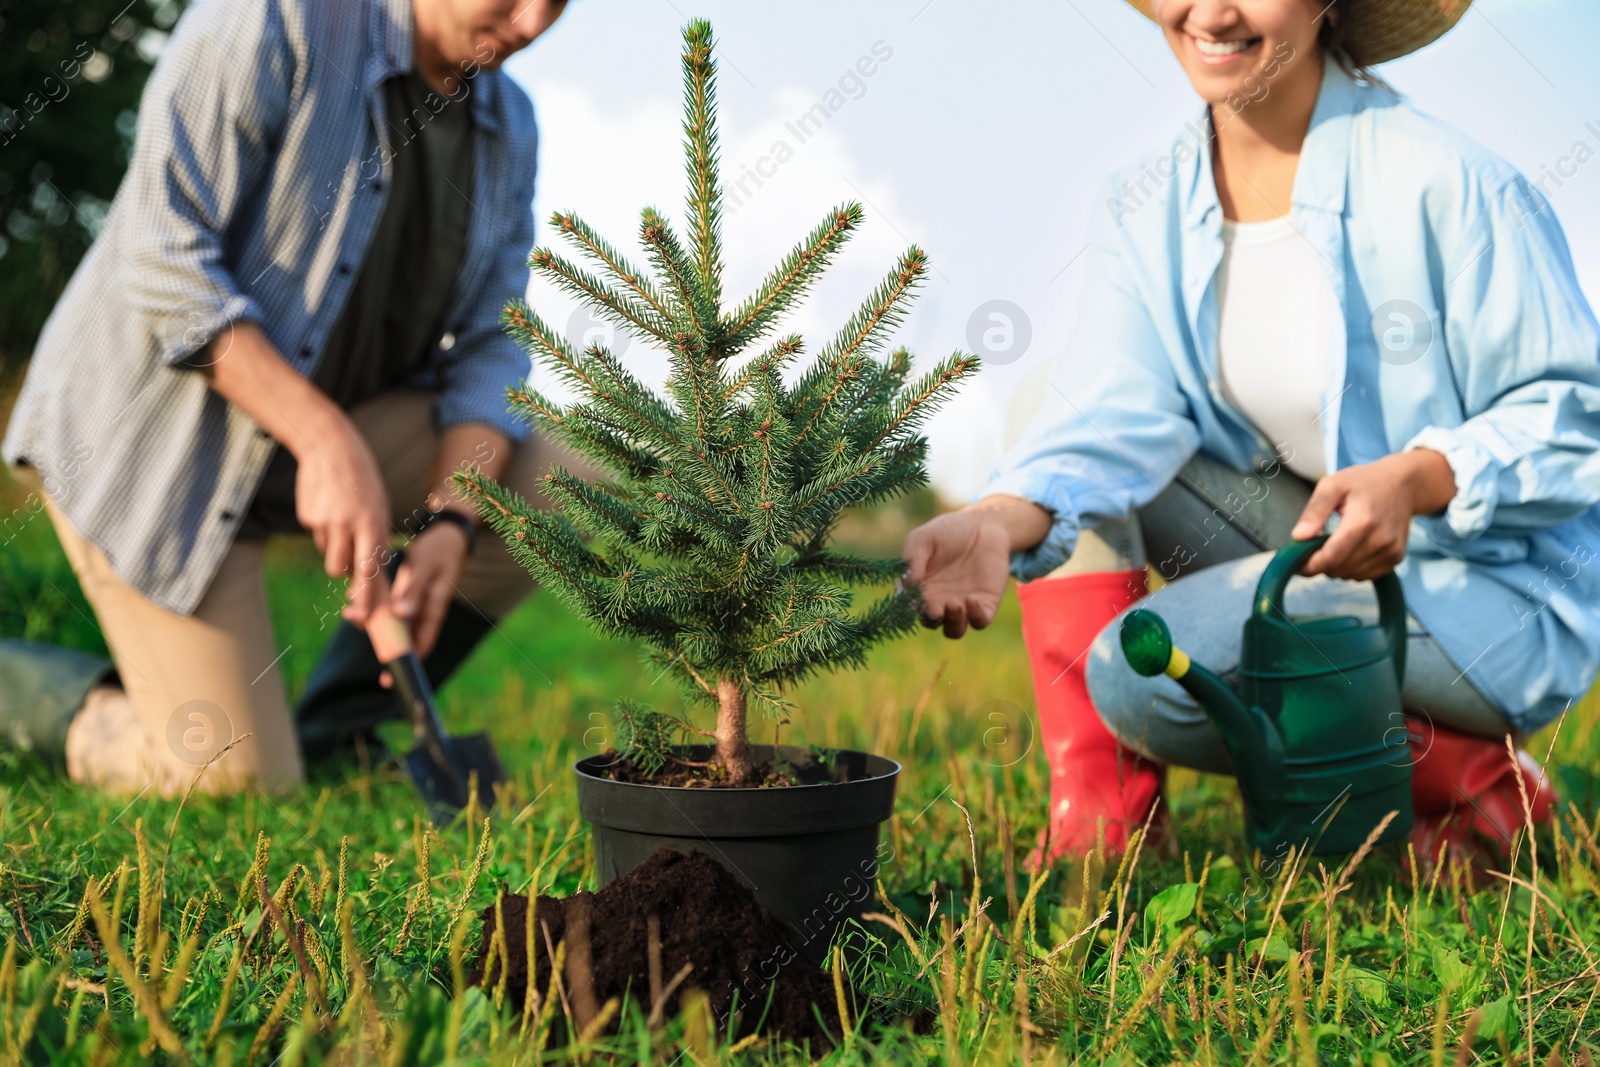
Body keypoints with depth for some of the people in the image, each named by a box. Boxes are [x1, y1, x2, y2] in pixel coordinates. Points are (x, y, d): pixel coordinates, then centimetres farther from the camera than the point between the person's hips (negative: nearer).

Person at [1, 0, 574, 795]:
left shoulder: (509, 127, 1)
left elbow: (487, 347, -1)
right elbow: (163, 260, -24)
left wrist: (448, 522, -18)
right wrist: (327, 439, -31)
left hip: (323, 420, 7)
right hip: (153, 433, -7)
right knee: (241, 781, -11)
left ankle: (332, 732, 4)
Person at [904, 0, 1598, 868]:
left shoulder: (1444, 182, -18)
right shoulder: (1146, 209, -2)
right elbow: (1116, 415, -16)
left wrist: (1417, 478, -33)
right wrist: (1001, 519, -37)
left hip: (1498, 587, -6)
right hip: (1312, 539, 7)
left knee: (1138, 672, -24)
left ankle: (1469, 775, -4)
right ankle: (1098, 827, -11)